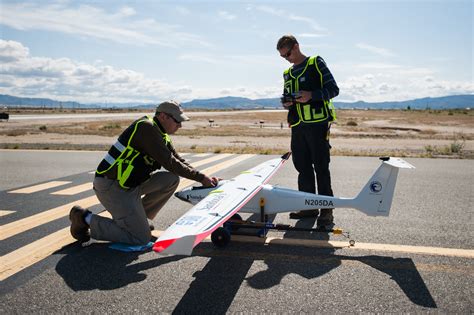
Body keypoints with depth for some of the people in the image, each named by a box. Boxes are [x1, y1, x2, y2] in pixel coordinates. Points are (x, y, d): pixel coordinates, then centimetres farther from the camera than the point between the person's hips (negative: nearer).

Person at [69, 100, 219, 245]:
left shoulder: (161, 135, 11)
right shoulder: (146, 128, -18)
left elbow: (179, 160, 13)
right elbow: (169, 163, -21)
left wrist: (203, 177, 2)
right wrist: (201, 178, -15)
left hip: (131, 183, 9)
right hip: (111, 186, -9)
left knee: (172, 179, -1)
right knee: (141, 238, -10)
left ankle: (137, 218, 10)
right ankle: (86, 219, 1)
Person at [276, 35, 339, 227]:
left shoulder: (316, 63, 3)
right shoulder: (287, 74, 21)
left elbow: (333, 89, -3)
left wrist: (311, 95, -18)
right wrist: (286, 103, 3)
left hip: (318, 123, -6)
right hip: (297, 125, 6)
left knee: (321, 167, -5)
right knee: (303, 167, 7)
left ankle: (326, 209, 1)